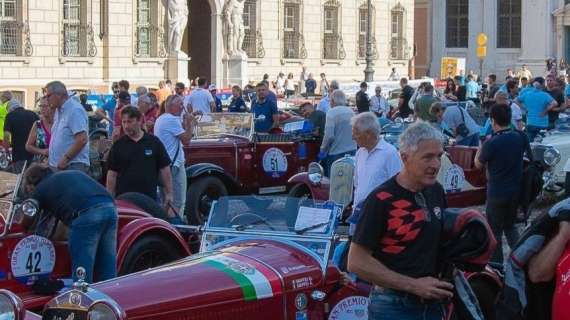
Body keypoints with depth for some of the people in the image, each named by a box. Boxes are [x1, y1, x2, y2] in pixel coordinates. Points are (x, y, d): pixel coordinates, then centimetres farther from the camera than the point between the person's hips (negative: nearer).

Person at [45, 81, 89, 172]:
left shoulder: (75, 110, -13)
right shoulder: (59, 111, 17)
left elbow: (82, 140, -21)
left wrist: (65, 158, -19)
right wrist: (50, 158, 14)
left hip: (73, 166, -9)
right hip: (58, 165, 9)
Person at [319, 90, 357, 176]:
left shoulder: (332, 113, -11)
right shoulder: (351, 112, 9)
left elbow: (329, 136, -17)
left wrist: (323, 149, -5)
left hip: (336, 153, -7)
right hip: (352, 151, 7)